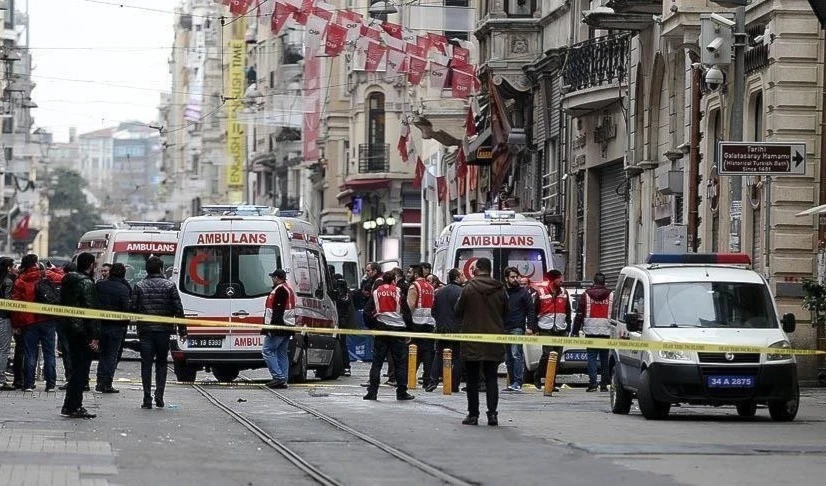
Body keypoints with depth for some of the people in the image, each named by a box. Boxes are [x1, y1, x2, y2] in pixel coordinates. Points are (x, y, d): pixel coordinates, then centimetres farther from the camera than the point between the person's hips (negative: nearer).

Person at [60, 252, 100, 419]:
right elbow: (90, 310, -18)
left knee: (77, 367, 15)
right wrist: (94, 336, -17)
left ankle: (74, 406, 18)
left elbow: (63, 304, 16)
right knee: (81, 369, -5)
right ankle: (72, 407, -7)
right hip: (82, 330, -9)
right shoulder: (86, 282, -14)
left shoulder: (68, 280, 12)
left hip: (69, 328, 9)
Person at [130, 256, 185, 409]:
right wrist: (182, 330, 3)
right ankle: (159, 395, -1)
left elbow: (132, 308, -2)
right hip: (164, 330, 0)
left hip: (145, 331, 0)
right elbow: (178, 309, -3)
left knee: (146, 364, 3)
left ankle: (147, 399, -2)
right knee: (161, 363, 12)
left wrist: (138, 323, 15)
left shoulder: (139, 286, 0)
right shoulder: (169, 285, -1)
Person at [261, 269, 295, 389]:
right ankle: (283, 380, 7)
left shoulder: (279, 290, -12)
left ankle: (278, 377, -14)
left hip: (278, 327, -10)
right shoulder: (290, 290, 20)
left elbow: (277, 311, -20)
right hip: (288, 327, 10)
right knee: (283, 354, 10)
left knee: (268, 351, -7)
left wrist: (271, 326, -24)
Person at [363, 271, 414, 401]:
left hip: (381, 328, 2)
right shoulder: (398, 291, 0)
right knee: (401, 361, 5)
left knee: (377, 361, 5)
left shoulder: (376, 292, 5)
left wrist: (371, 327, 15)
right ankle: (402, 392, 4)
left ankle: (372, 392, 0)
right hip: (397, 327, -2)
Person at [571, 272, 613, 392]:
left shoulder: (586, 295, 2)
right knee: (604, 358, 7)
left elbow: (579, 314, 3)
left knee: (591, 357, 0)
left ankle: (592, 383, -10)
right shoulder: (611, 295, 4)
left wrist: (575, 331, 7)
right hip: (606, 331, 1)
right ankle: (604, 384, 6)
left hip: (591, 331, -1)